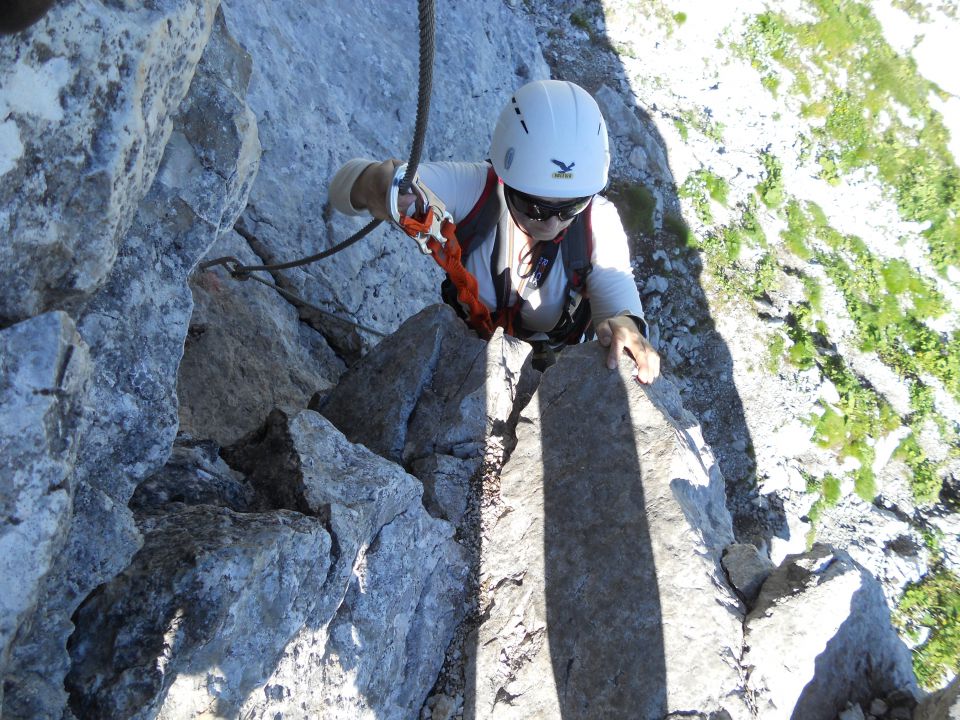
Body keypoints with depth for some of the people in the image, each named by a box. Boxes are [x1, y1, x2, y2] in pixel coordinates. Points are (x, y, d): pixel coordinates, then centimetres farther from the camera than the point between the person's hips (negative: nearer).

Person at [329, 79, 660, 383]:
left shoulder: (598, 222, -27)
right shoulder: (470, 189, -29)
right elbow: (345, 186, -32)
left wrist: (625, 325, -56)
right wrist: (373, 182, -58)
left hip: (556, 368, 1)